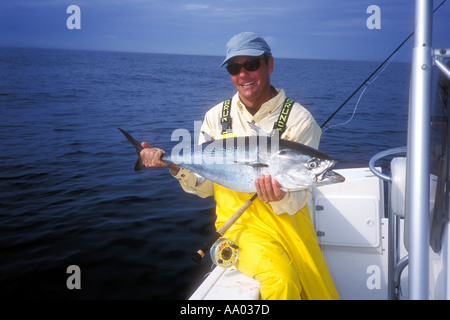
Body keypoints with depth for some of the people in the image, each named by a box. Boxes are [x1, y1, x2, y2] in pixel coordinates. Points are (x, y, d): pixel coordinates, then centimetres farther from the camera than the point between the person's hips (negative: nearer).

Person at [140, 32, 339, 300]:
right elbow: (205, 185, 10)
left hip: (287, 223, 1)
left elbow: (297, 198, -8)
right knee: (280, 282, -27)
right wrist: (177, 166, -8)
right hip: (239, 220, 0)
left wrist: (281, 197, -31)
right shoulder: (216, 117, 5)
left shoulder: (299, 120, -3)